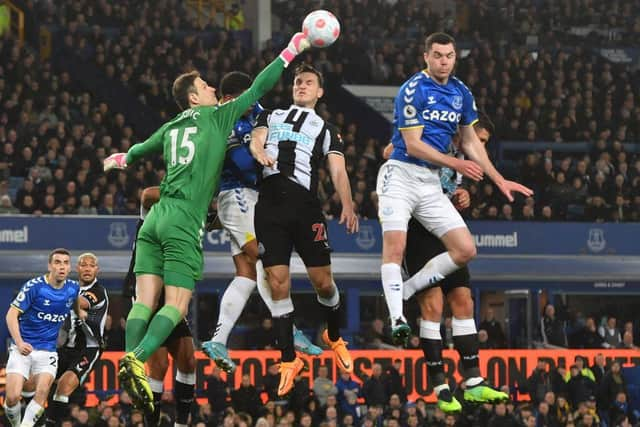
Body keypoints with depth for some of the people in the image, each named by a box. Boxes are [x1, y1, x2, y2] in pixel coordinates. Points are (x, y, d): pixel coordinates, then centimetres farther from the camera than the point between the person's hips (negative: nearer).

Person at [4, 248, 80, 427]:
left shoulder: (73, 288, 3)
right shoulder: (34, 286, -11)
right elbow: (12, 314, -13)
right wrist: (19, 343, -24)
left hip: (48, 350, 3)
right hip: (23, 349, -3)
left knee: (43, 391, -23)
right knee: (12, 397, -15)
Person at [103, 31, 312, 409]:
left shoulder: (172, 127, 19)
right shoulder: (218, 117, 4)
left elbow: (144, 147, 40)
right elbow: (258, 89, 7)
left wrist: (123, 159, 62)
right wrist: (291, 51, 15)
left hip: (156, 219, 6)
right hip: (185, 223, -6)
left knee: (145, 300, 0)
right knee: (176, 306, -8)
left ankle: (130, 359, -17)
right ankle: (137, 360, -28)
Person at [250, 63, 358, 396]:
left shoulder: (326, 130, 17)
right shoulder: (271, 116, 23)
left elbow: (338, 170, 3)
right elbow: (256, 140, 4)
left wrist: (347, 204, -15)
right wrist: (259, 151, -22)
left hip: (305, 205, -1)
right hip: (269, 204, 1)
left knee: (322, 280, -2)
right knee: (278, 282, -4)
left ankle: (334, 337, 27)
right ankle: (288, 361, 3)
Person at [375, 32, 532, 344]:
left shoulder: (461, 93, 10)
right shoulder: (413, 90, -11)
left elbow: (471, 142, 20)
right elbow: (413, 145, -13)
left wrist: (499, 181, 19)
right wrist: (456, 164, -13)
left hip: (431, 183, 6)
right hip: (400, 175, -6)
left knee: (465, 250, -3)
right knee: (395, 246, -21)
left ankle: (405, 291, 5)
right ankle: (396, 318, -23)